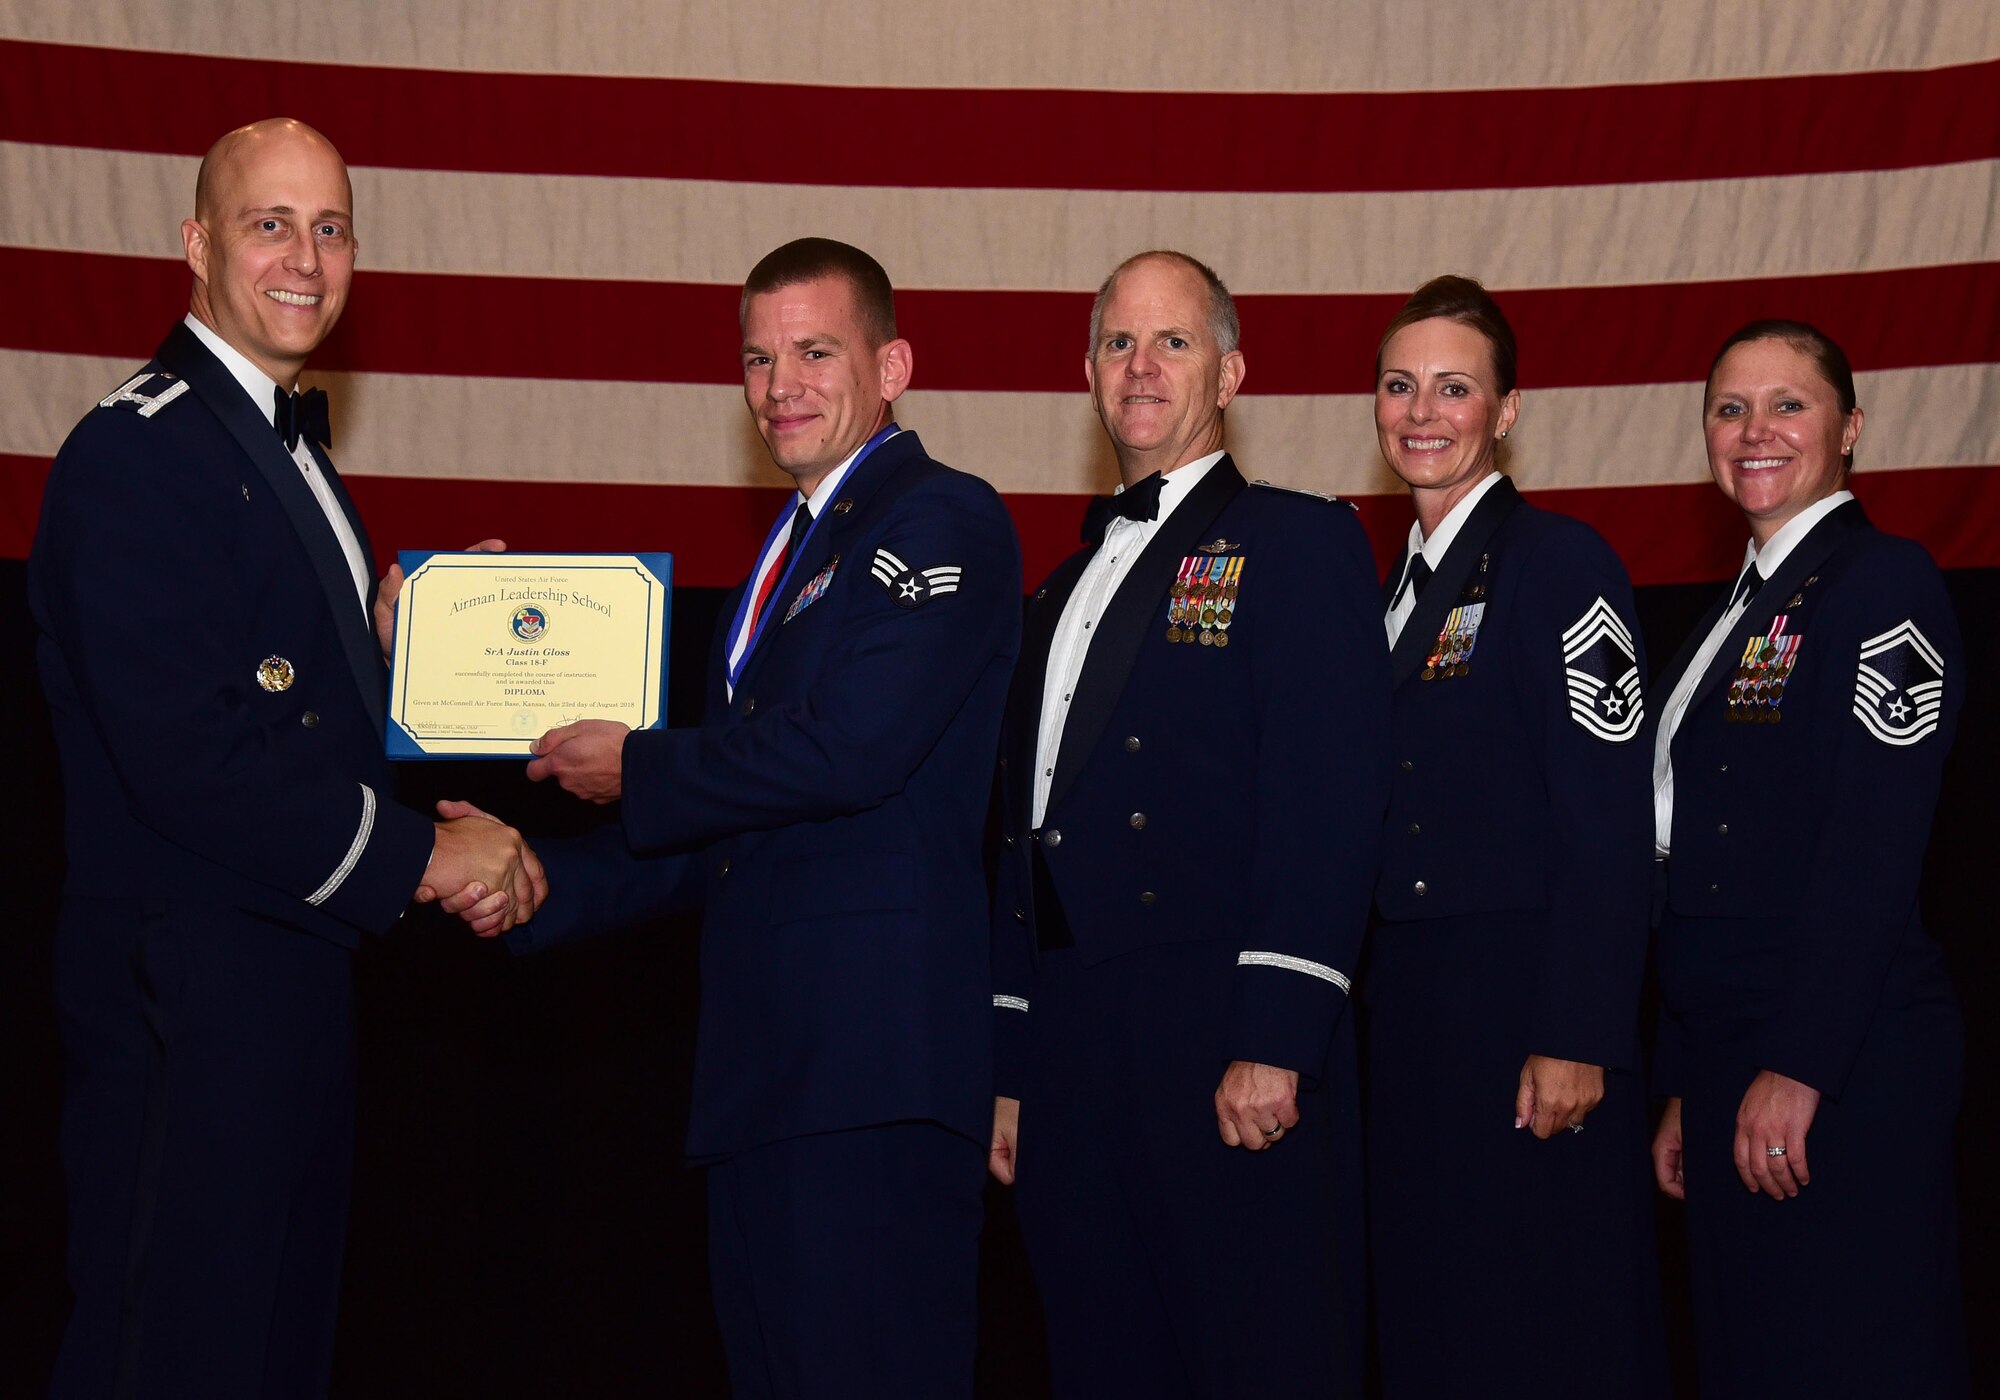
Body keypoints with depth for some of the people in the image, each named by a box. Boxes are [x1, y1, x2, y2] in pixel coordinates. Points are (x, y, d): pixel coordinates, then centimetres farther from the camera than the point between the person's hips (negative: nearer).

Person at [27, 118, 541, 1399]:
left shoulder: (292, 455, 17)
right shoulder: (136, 452, -14)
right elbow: (184, 758, -23)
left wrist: (446, 833, 2)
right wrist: (417, 856, -15)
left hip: (299, 980, 10)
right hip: (189, 994, -10)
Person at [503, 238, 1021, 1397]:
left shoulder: (944, 519, -5)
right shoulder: (790, 553, 23)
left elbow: (849, 747, -19)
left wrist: (636, 768, -5)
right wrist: (539, 888, 11)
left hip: (875, 1060, -9)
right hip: (767, 1063, 9)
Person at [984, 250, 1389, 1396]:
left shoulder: (1299, 541, -1)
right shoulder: (1066, 590, 21)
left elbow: (1329, 806, -12)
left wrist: (1275, 1042, -20)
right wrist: (1012, 1069, 16)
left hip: (1228, 1049, -7)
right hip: (1073, 1064, 7)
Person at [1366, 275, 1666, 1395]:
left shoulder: (1558, 564, -8)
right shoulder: (1398, 589, 15)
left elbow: (1609, 828, -14)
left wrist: (1575, 1042, -19)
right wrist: (1371, 1013, 11)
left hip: (1527, 1009, -7)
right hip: (1408, 1011, 7)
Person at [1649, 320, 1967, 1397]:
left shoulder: (1883, 582, -8)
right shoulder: (1738, 610, 17)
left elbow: (1875, 847, -16)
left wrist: (1798, 1070, -20)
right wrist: (1685, 1089, 15)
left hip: (1842, 1064, -8)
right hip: (1724, 1058, 8)